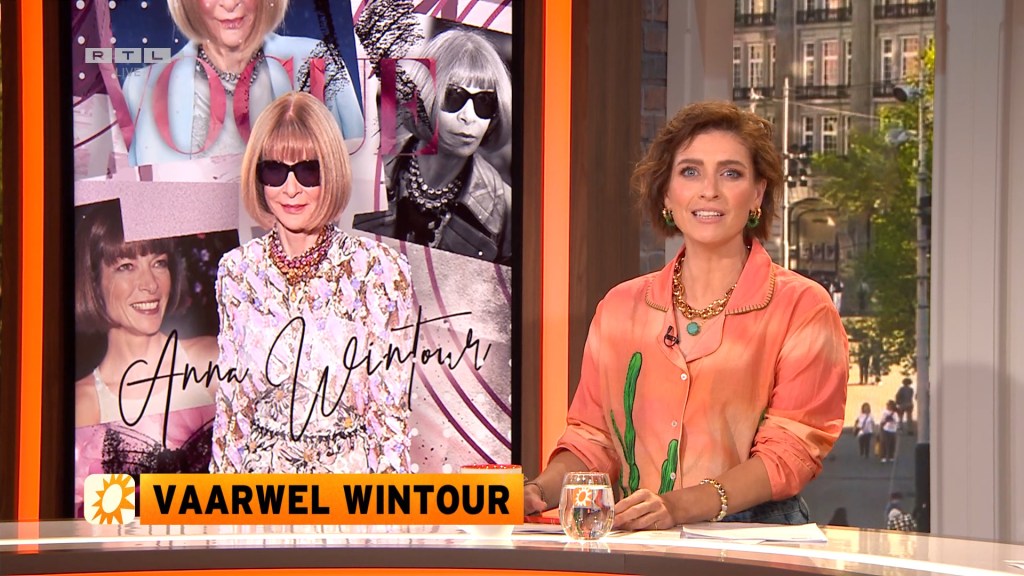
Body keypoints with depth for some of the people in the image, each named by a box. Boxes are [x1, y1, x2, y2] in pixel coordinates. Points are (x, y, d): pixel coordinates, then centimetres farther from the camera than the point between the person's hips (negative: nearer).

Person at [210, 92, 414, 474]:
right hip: (262, 488, 2)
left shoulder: (378, 270, -9)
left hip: (351, 474, -2)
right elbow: (232, 403, 8)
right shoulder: (238, 271, 2)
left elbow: (391, 410, -6)